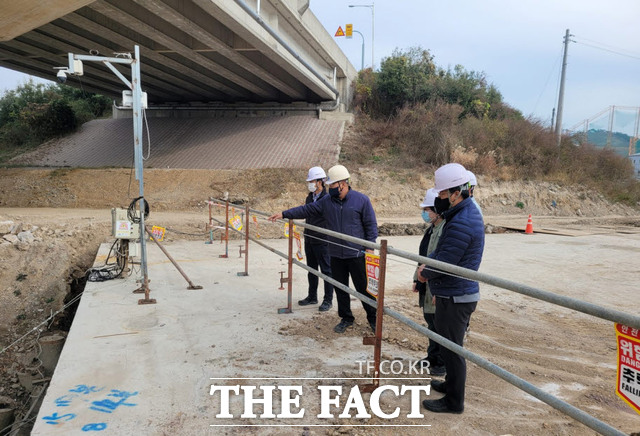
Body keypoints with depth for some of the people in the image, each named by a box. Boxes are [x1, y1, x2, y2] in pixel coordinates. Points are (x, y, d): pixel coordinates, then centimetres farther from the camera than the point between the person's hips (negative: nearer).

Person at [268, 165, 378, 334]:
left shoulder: (361, 199, -5)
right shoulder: (327, 201, 6)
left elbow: (371, 225, -3)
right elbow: (307, 209, 9)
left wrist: (370, 247, -9)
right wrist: (284, 214, 4)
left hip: (356, 255, -4)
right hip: (336, 255, 4)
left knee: (364, 288, 5)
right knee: (340, 288, 12)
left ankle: (373, 318, 22)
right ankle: (346, 318, 29)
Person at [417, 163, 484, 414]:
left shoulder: (461, 223, -27)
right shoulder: (467, 212, 7)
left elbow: (443, 264, -24)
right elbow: (443, 251, 14)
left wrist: (425, 273, -5)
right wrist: (427, 264, -1)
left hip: (455, 298, -10)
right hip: (460, 293, 10)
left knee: (451, 349, 5)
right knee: (451, 346, 24)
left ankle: (453, 402, 21)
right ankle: (451, 385, 43)